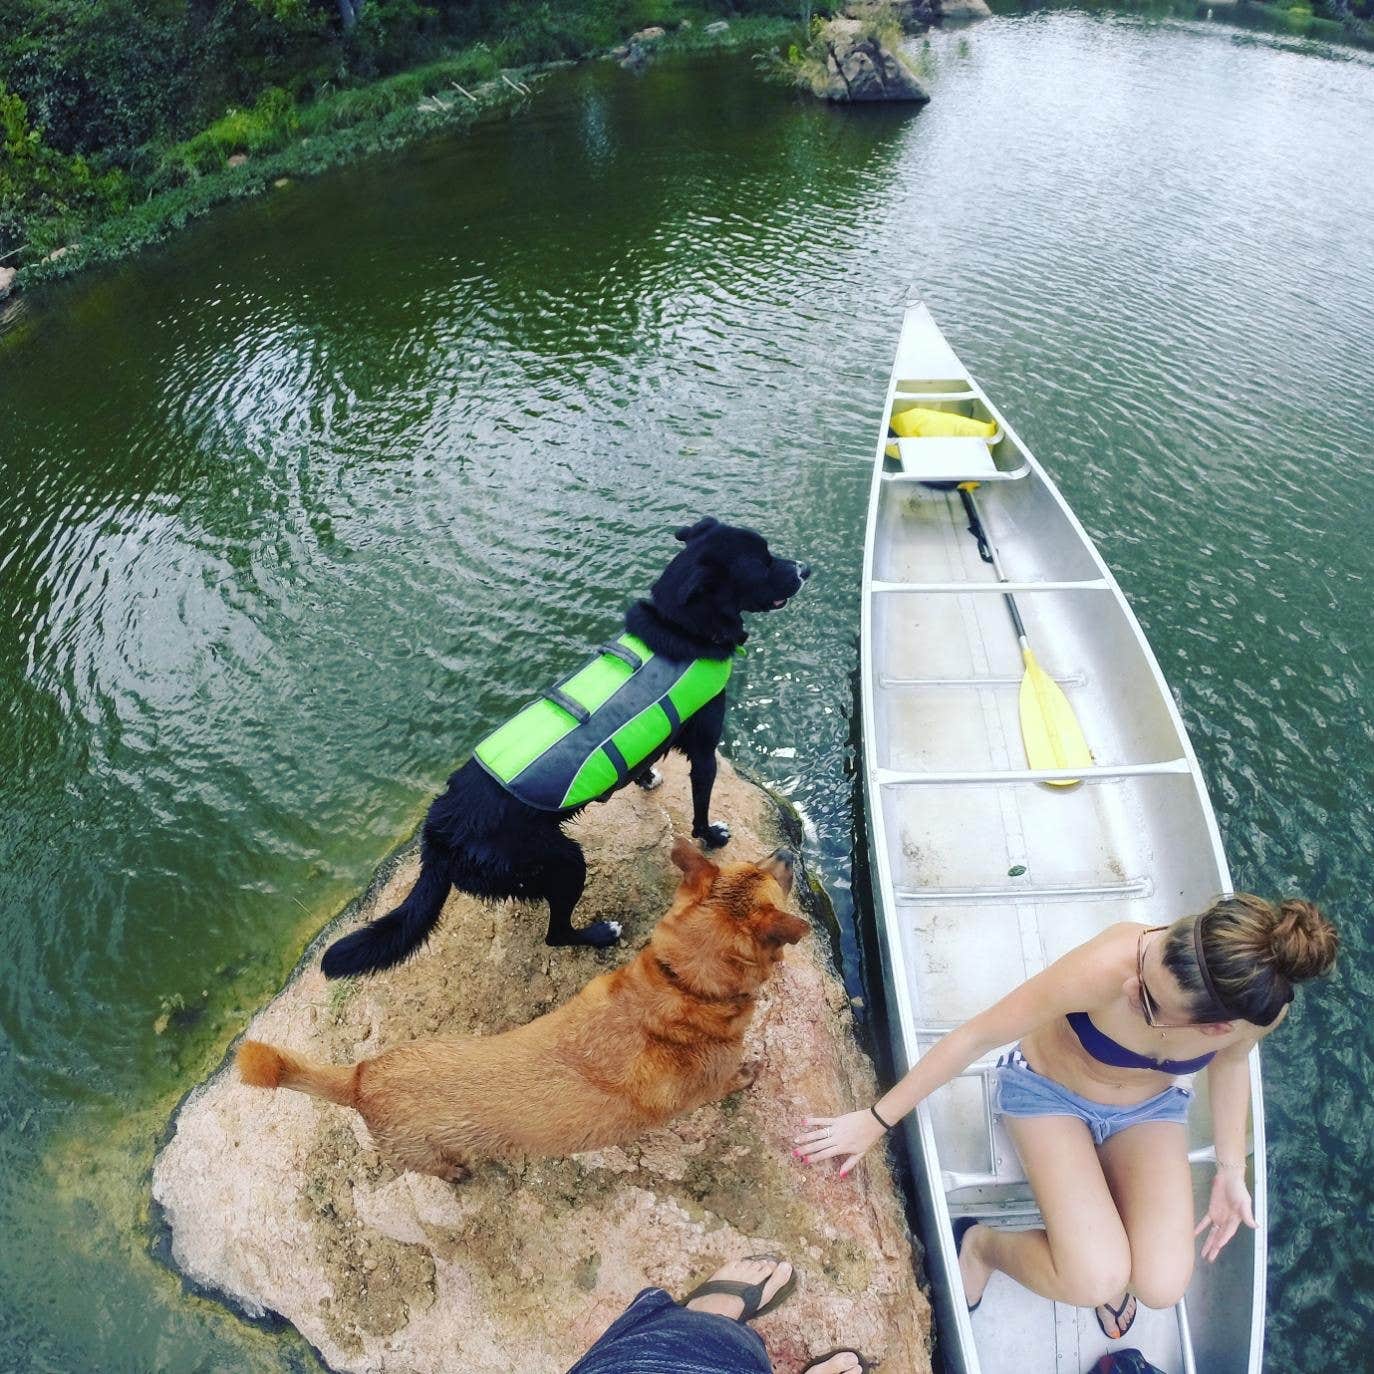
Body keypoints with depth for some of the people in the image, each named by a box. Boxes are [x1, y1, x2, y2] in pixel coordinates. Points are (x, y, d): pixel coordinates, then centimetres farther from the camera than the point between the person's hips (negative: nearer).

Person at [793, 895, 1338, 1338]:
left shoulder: (1263, 1008, -30)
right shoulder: (1106, 967, -41)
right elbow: (975, 1037, -28)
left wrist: (1231, 1169, -1)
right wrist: (875, 1120, -21)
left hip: (1148, 1109, 3)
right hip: (1049, 1092, -3)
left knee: (1161, 1287, -18)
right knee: (1094, 1282, -21)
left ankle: (1110, 1245, 18)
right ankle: (982, 1244, 10)